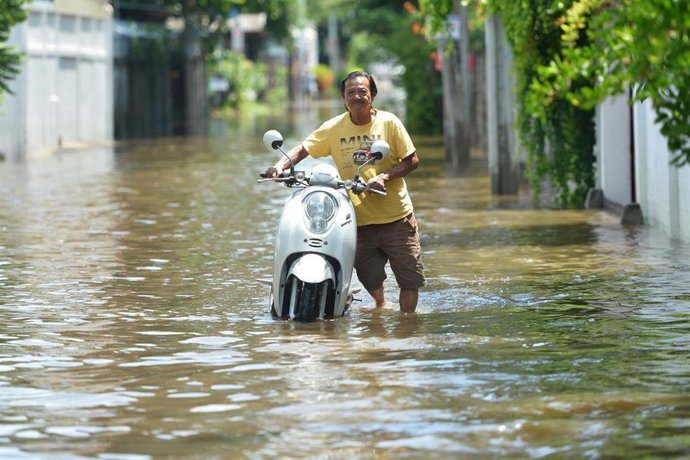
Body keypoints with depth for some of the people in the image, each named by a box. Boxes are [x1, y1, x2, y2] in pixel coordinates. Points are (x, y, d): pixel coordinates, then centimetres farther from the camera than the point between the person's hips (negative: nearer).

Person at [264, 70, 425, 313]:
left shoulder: (389, 122, -5)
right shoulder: (334, 128, 0)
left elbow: (412, 160, -3)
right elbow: (303, 149, -2)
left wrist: (384, 176, -19)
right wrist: (281, 165, -22)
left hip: (397, 217, -1)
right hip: (359, 219, 2)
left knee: (410, 279, -3)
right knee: (370, 279, 11)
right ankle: (381, 307, 43)